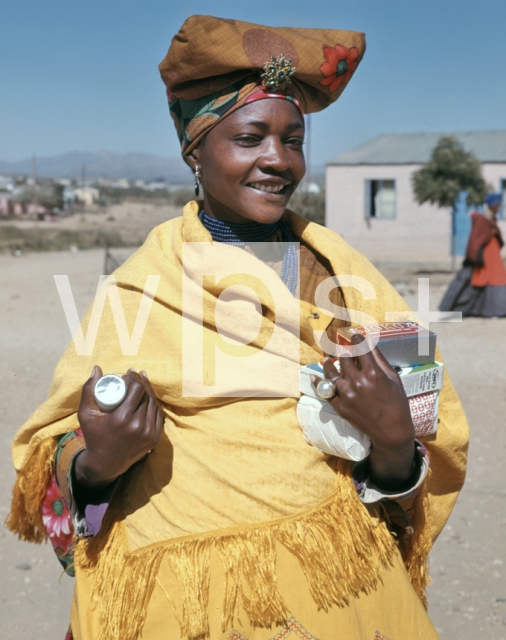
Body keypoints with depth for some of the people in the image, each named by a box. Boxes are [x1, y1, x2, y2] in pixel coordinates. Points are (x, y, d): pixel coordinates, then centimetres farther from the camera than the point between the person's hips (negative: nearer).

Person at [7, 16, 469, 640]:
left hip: (339, 584, 3)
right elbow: (66, 454, -2)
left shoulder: (345, 276, 0)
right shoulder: (136, 290, -7)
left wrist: (394, 442, -19)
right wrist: (98, 463, -23)